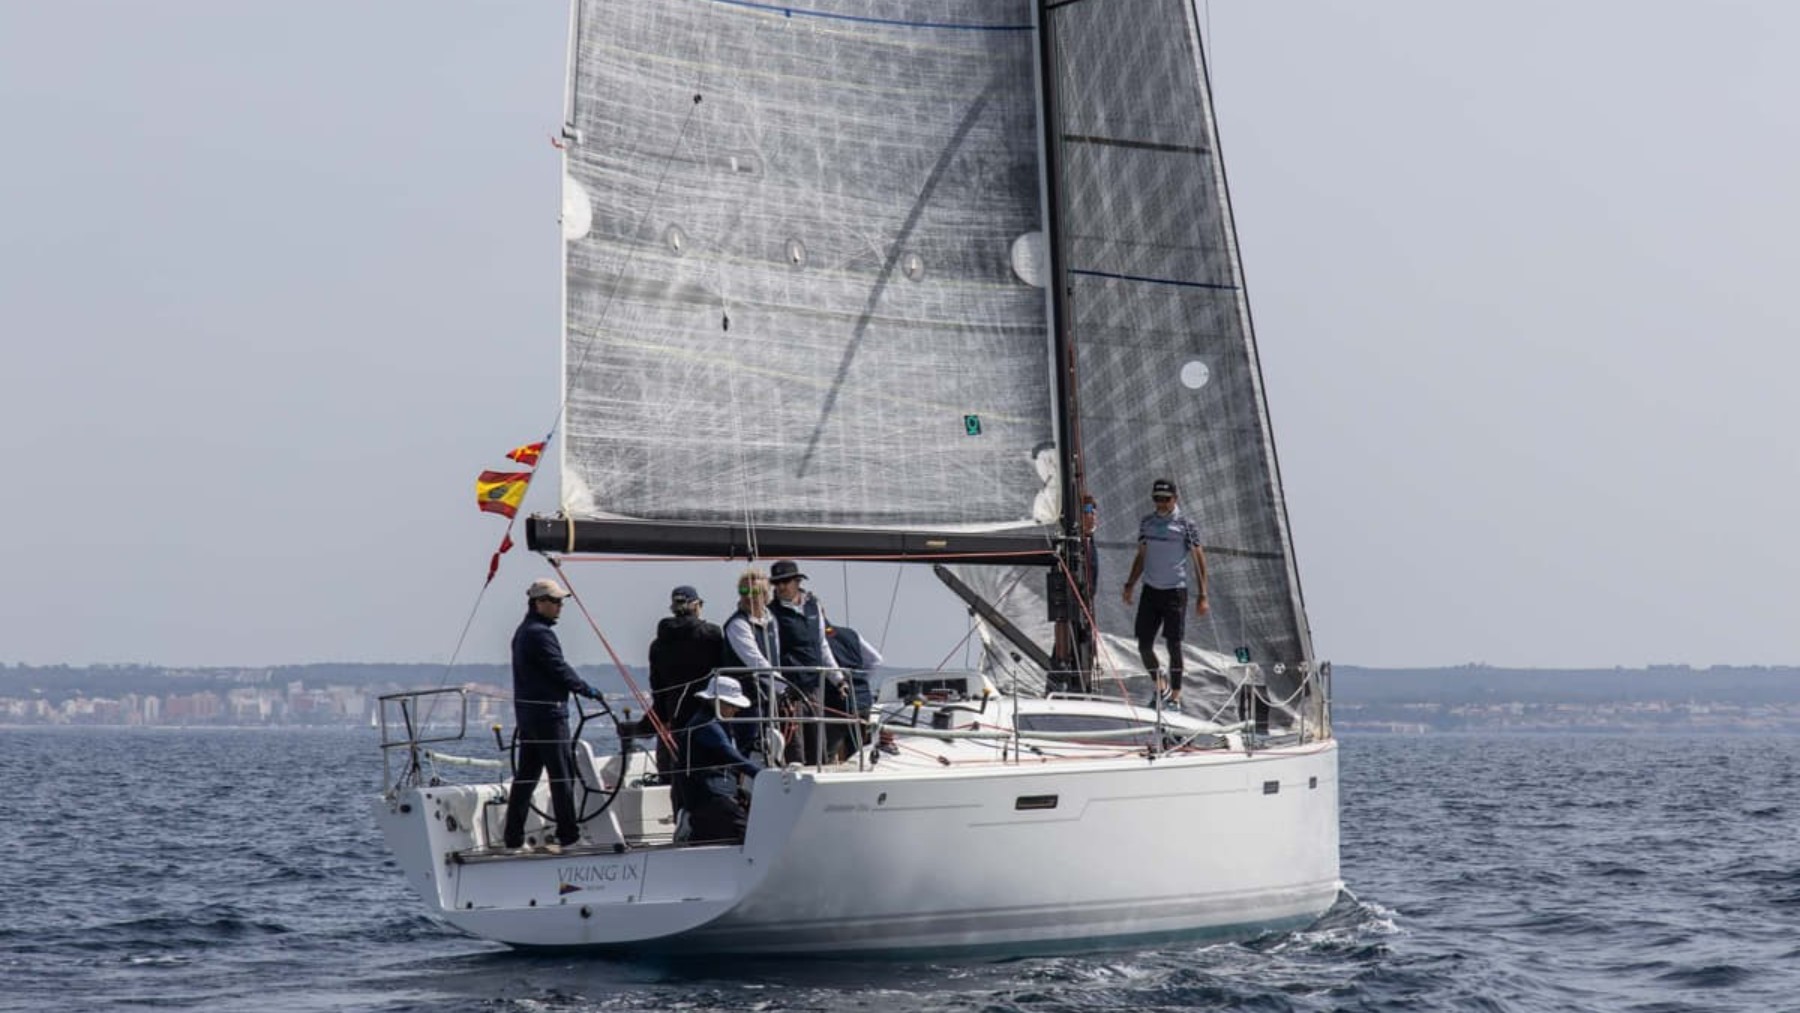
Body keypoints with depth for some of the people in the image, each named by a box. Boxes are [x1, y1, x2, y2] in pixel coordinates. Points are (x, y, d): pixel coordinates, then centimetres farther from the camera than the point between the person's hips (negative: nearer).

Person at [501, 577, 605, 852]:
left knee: (526, 774, 11)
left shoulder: (523, 631, 17)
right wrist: (587, 690, -6)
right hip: (547, 711, -10)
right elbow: (559, 669, -18)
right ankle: (568, 834, -1)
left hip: (526, 709, 10)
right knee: (562, 774, -4)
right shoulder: (540, 633, -16)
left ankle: (513, 835, 11)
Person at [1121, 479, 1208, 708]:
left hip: (1175, 591, -5)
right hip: (1150, 590, 5)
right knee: (1144, 645, 2)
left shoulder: (1185, 525, -6)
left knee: (1173, 645, -4)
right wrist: (1130, 584, 10)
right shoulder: (1147, 522, 8)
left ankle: (1175, 696, 4)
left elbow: (1199, 560, -4)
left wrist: (1202, 595, -9)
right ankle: (1161, 686, 23)